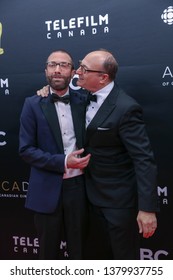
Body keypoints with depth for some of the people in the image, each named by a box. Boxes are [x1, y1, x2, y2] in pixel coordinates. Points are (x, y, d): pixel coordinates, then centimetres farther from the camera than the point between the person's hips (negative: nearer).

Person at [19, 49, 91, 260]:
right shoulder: (33, 104, -4)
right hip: (48, 189, -2)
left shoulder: (81, 101, 3)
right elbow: (26, 149, -8)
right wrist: (62, 162, -18)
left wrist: (85, 159, -5)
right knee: (48, 250, 15)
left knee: (78, 249, 15)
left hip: (78, 186, 2)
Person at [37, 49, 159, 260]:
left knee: (125, 256, 12)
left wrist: (147, 208, -26)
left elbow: (144, 159, -24)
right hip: (93, 193, 7)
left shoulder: (126, 108, -24)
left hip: (119, 198, -7)